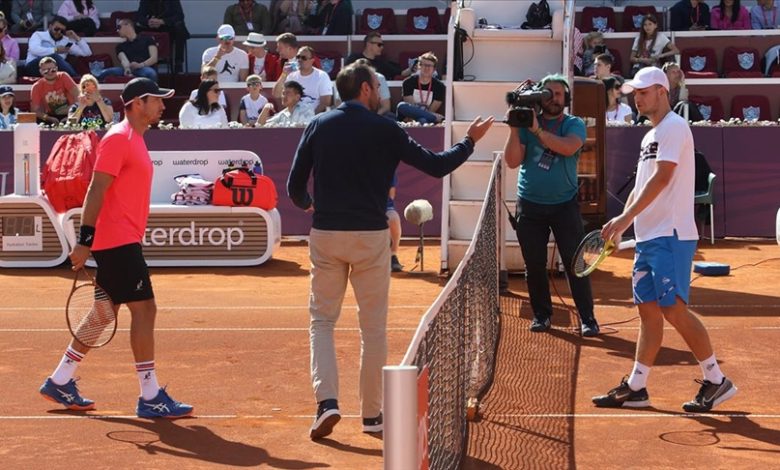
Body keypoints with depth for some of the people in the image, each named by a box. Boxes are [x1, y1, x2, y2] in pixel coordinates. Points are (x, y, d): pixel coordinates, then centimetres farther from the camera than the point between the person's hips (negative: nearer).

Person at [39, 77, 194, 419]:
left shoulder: (135, 139, 18)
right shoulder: (118, 138, -11)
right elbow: (96, 190, -17)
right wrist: (85, 239, -21)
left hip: (124, 242, 10)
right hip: (117, 241, -10)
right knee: (144, 309, -10)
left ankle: (59, 383, 22)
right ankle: (150, 397, -6)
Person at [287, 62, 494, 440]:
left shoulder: (318, 126, 3)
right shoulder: (383, 129, -4)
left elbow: (295, 185, 4)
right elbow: (437, 166, -2)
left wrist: (307, 204, 27)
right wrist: (470, 141, 14)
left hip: (325, 235, 2)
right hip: (370, 235, -2)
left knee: (322, 320, 10)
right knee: (373, 326, 9)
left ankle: (326, 401, -8)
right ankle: (371, 414, 14)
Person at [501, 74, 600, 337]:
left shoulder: (574, 125, -1)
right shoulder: (526, 122, 3)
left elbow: (568, 147, -23)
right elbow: (513, 162, -5)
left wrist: (537, 130, -23)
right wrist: (514, 130, -15)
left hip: (565, 204, -2)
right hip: (530, 205, 2)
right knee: (534, 264, 6)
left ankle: (587, 318, 1)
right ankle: (541, 315, 20)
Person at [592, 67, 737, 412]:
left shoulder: (674, 127, -8)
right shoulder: (650, 136, 21)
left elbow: (661, 178, -19)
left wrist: (626, 216, -21)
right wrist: (621, 225, 10)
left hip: (670, 235, -9)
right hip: (648, 237, 9)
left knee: (674, 309, -11)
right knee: (648, 310, 9)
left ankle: (716, 381, -3)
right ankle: (635, 388, 12)